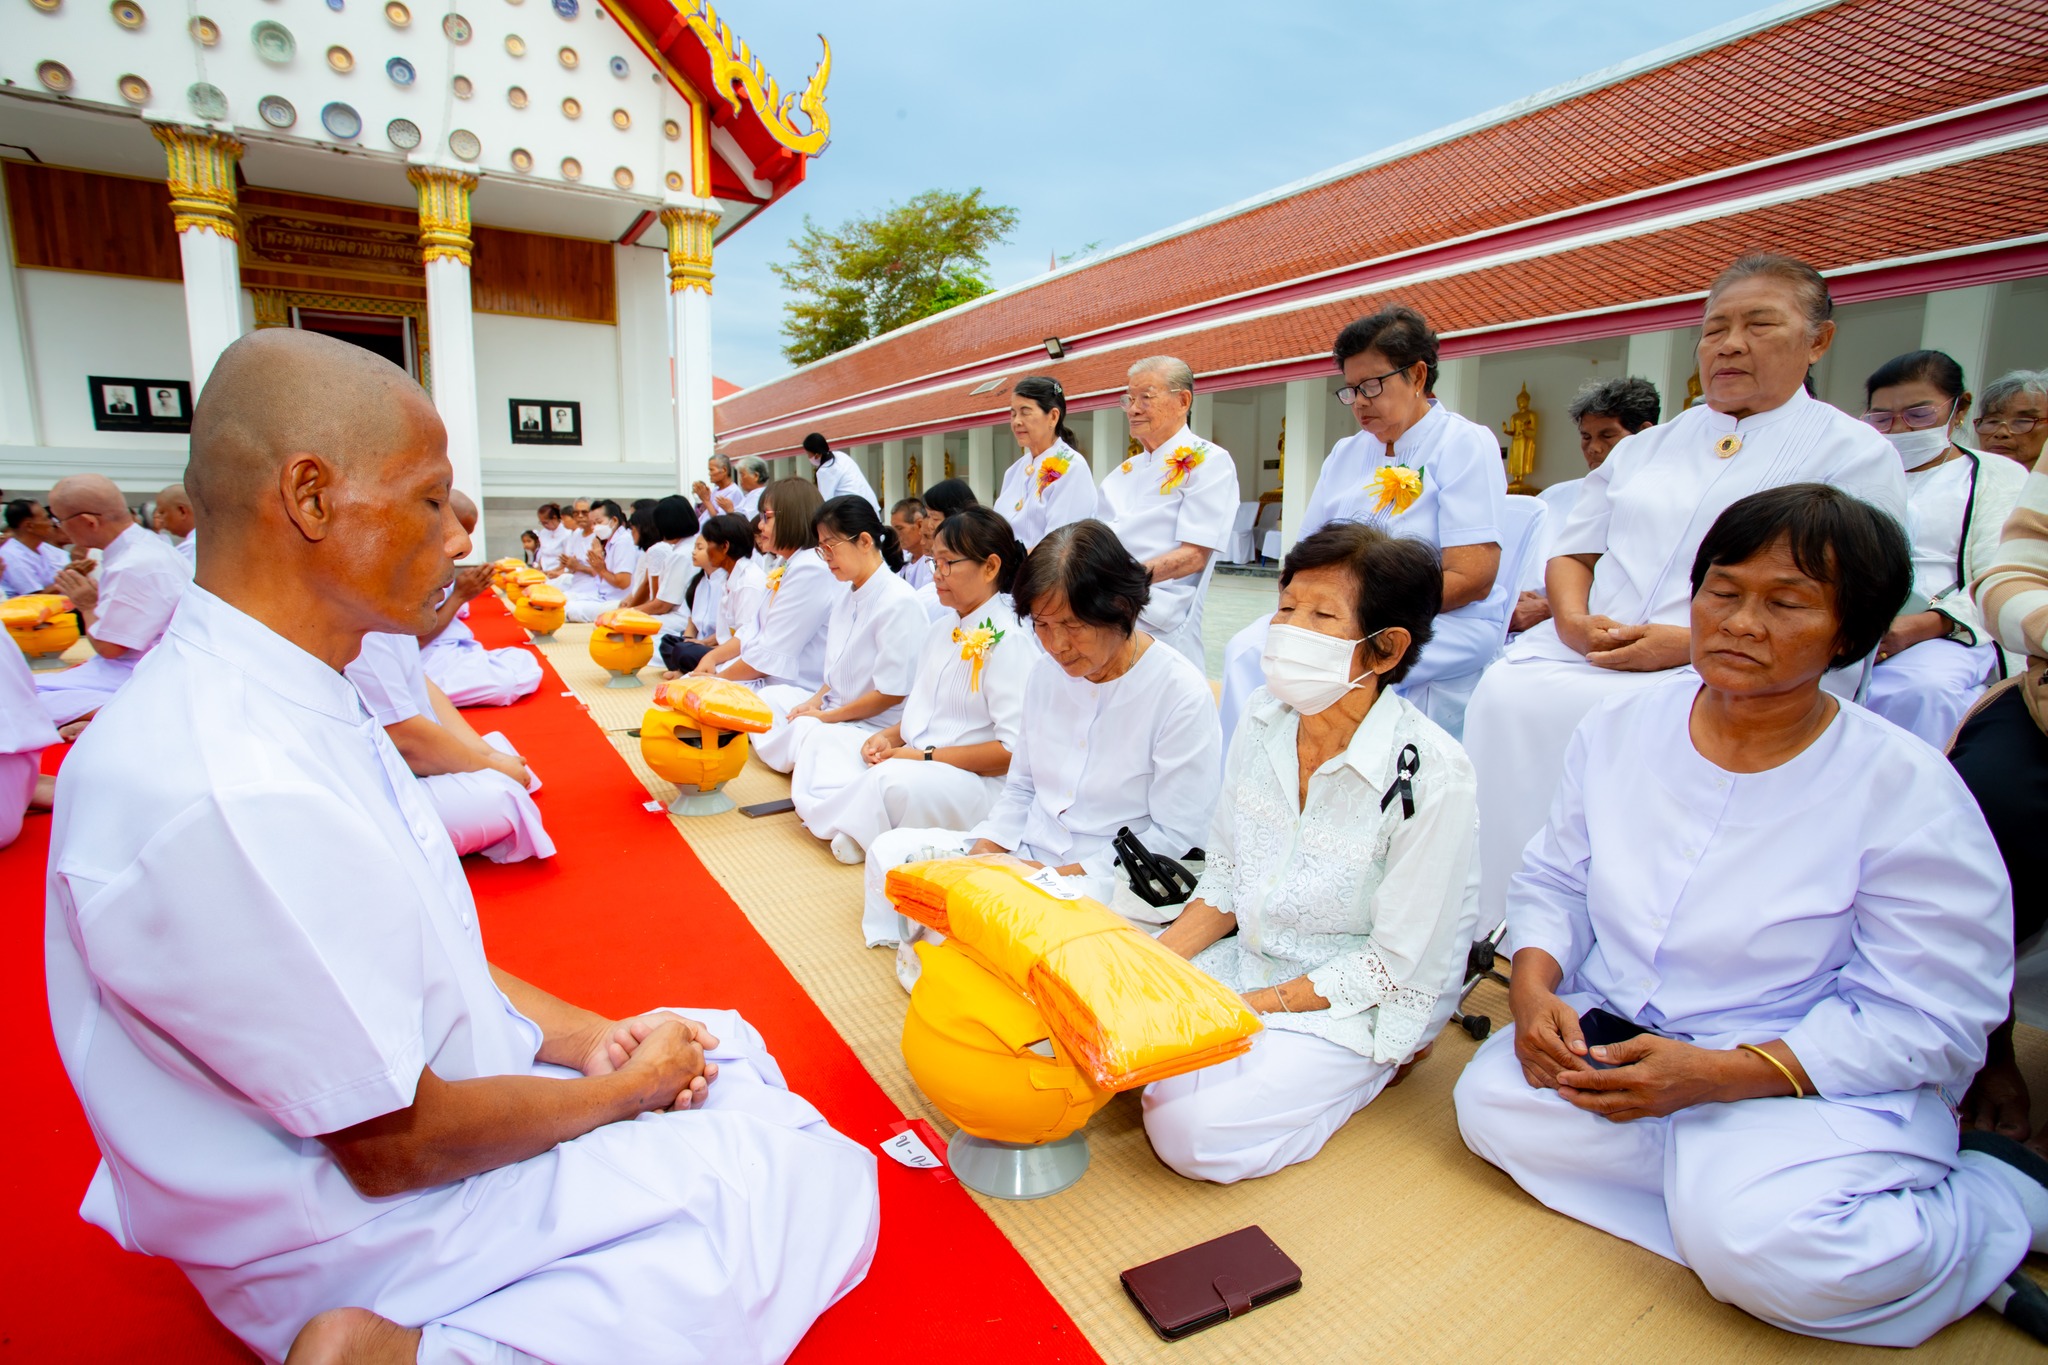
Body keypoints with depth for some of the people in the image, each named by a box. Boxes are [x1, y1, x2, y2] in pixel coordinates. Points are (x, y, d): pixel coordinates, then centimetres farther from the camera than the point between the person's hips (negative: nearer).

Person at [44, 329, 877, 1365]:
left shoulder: (292, 702, 0)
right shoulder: (232, 793, -32)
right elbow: (395, 1149, -24)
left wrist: (586, 1037, -1)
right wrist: (623, 1088, -8)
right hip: (355, 1237, -9)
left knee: (728, 1048, 16)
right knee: (816, 1182, -8)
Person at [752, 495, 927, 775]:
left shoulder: (899, 602, -18)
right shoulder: (848, 595, 10)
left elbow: (892, 693, -18)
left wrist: (826, 716, -11)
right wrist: (817, 700, 0)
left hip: (875, 728, -10)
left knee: (803, 730, -32)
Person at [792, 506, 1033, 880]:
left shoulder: (1008, 641, -15)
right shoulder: (939, 630, 14)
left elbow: (1014, 750, -20)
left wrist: (926, 756, -18)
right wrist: (889, 736, 3)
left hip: (976, 783, -10)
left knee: (895, 779, -36)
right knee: (828, 738, 8)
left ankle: (848, 834, -8)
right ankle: (839, 817, -15)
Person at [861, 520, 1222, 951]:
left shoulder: (1182, 694, -15)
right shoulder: (1046, 673, 6)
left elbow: (1174, 836, -14)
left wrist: (1064, 874, -19)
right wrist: (983, 850, -5)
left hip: (1112, 879, -6)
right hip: (1026, 852, 7)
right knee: (889, 849, -3)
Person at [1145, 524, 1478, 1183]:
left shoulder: (1431, 780, -24)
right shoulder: (1263, 719, -6)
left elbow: (1396, 966, -16)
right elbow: (1224, 881, 4)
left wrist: (1251, 1005, -18)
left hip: (1360, 1004, -5)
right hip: (1248, 957, 6)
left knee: (1193, 1133, -21)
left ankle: (1367, 1067, 3)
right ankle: (1264, 1061, 10)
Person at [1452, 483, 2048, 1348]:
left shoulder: (1907, 791, -13)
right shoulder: (1622, 727, -1)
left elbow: (1925, 1020, -13)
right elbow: (1554, 880, 6)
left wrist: (1715, 1075, -24)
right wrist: (1534, 989, -14)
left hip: (1815, 1079, -3)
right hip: (1615, 1039, 4)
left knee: (1762, 1246, -29)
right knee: (1493, 1106, -21)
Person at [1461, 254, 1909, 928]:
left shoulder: (1857, 453, 9)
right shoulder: (1646, 447, 25)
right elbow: (1572, 551, 20)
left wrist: (1692, 643, -17)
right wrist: (1574, 617, -4)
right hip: (1586, 653, 4)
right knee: (1507, 691, -26)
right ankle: (1500, 927, -16)